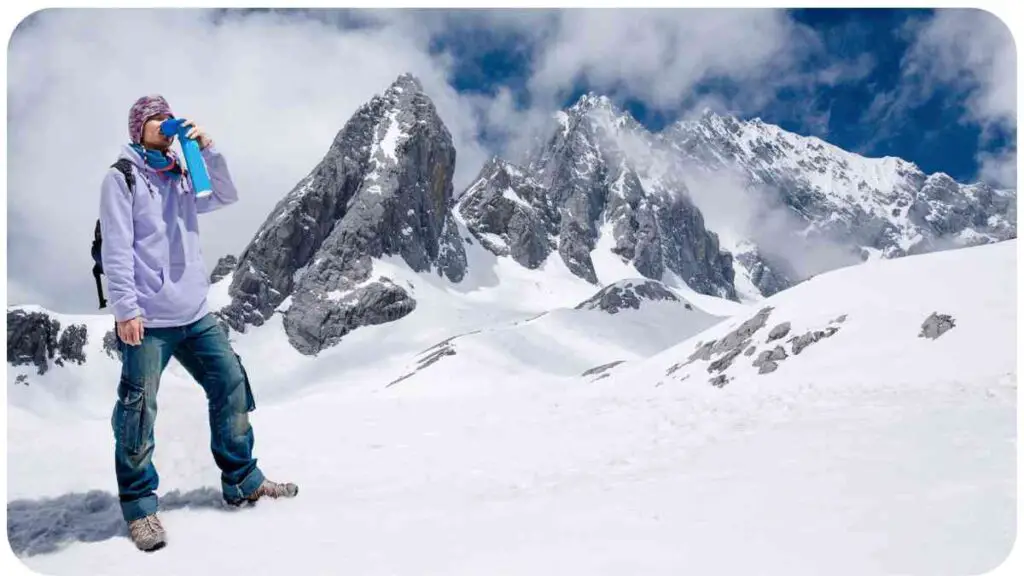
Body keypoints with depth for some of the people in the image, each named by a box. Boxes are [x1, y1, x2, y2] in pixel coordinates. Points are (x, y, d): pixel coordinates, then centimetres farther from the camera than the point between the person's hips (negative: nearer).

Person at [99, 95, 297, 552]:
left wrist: (207, 150, -3)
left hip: (196, 314, 7)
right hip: (147, 318, -6)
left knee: (233, 387, 8)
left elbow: (225, 197, 9)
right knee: (139, 411, -3)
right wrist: (125, 308, -16)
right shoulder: (122, 177, -3)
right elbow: (117, 249, -9)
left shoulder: (182, 179, 17)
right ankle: (139, 506, 12)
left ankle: (242, 481, 21)